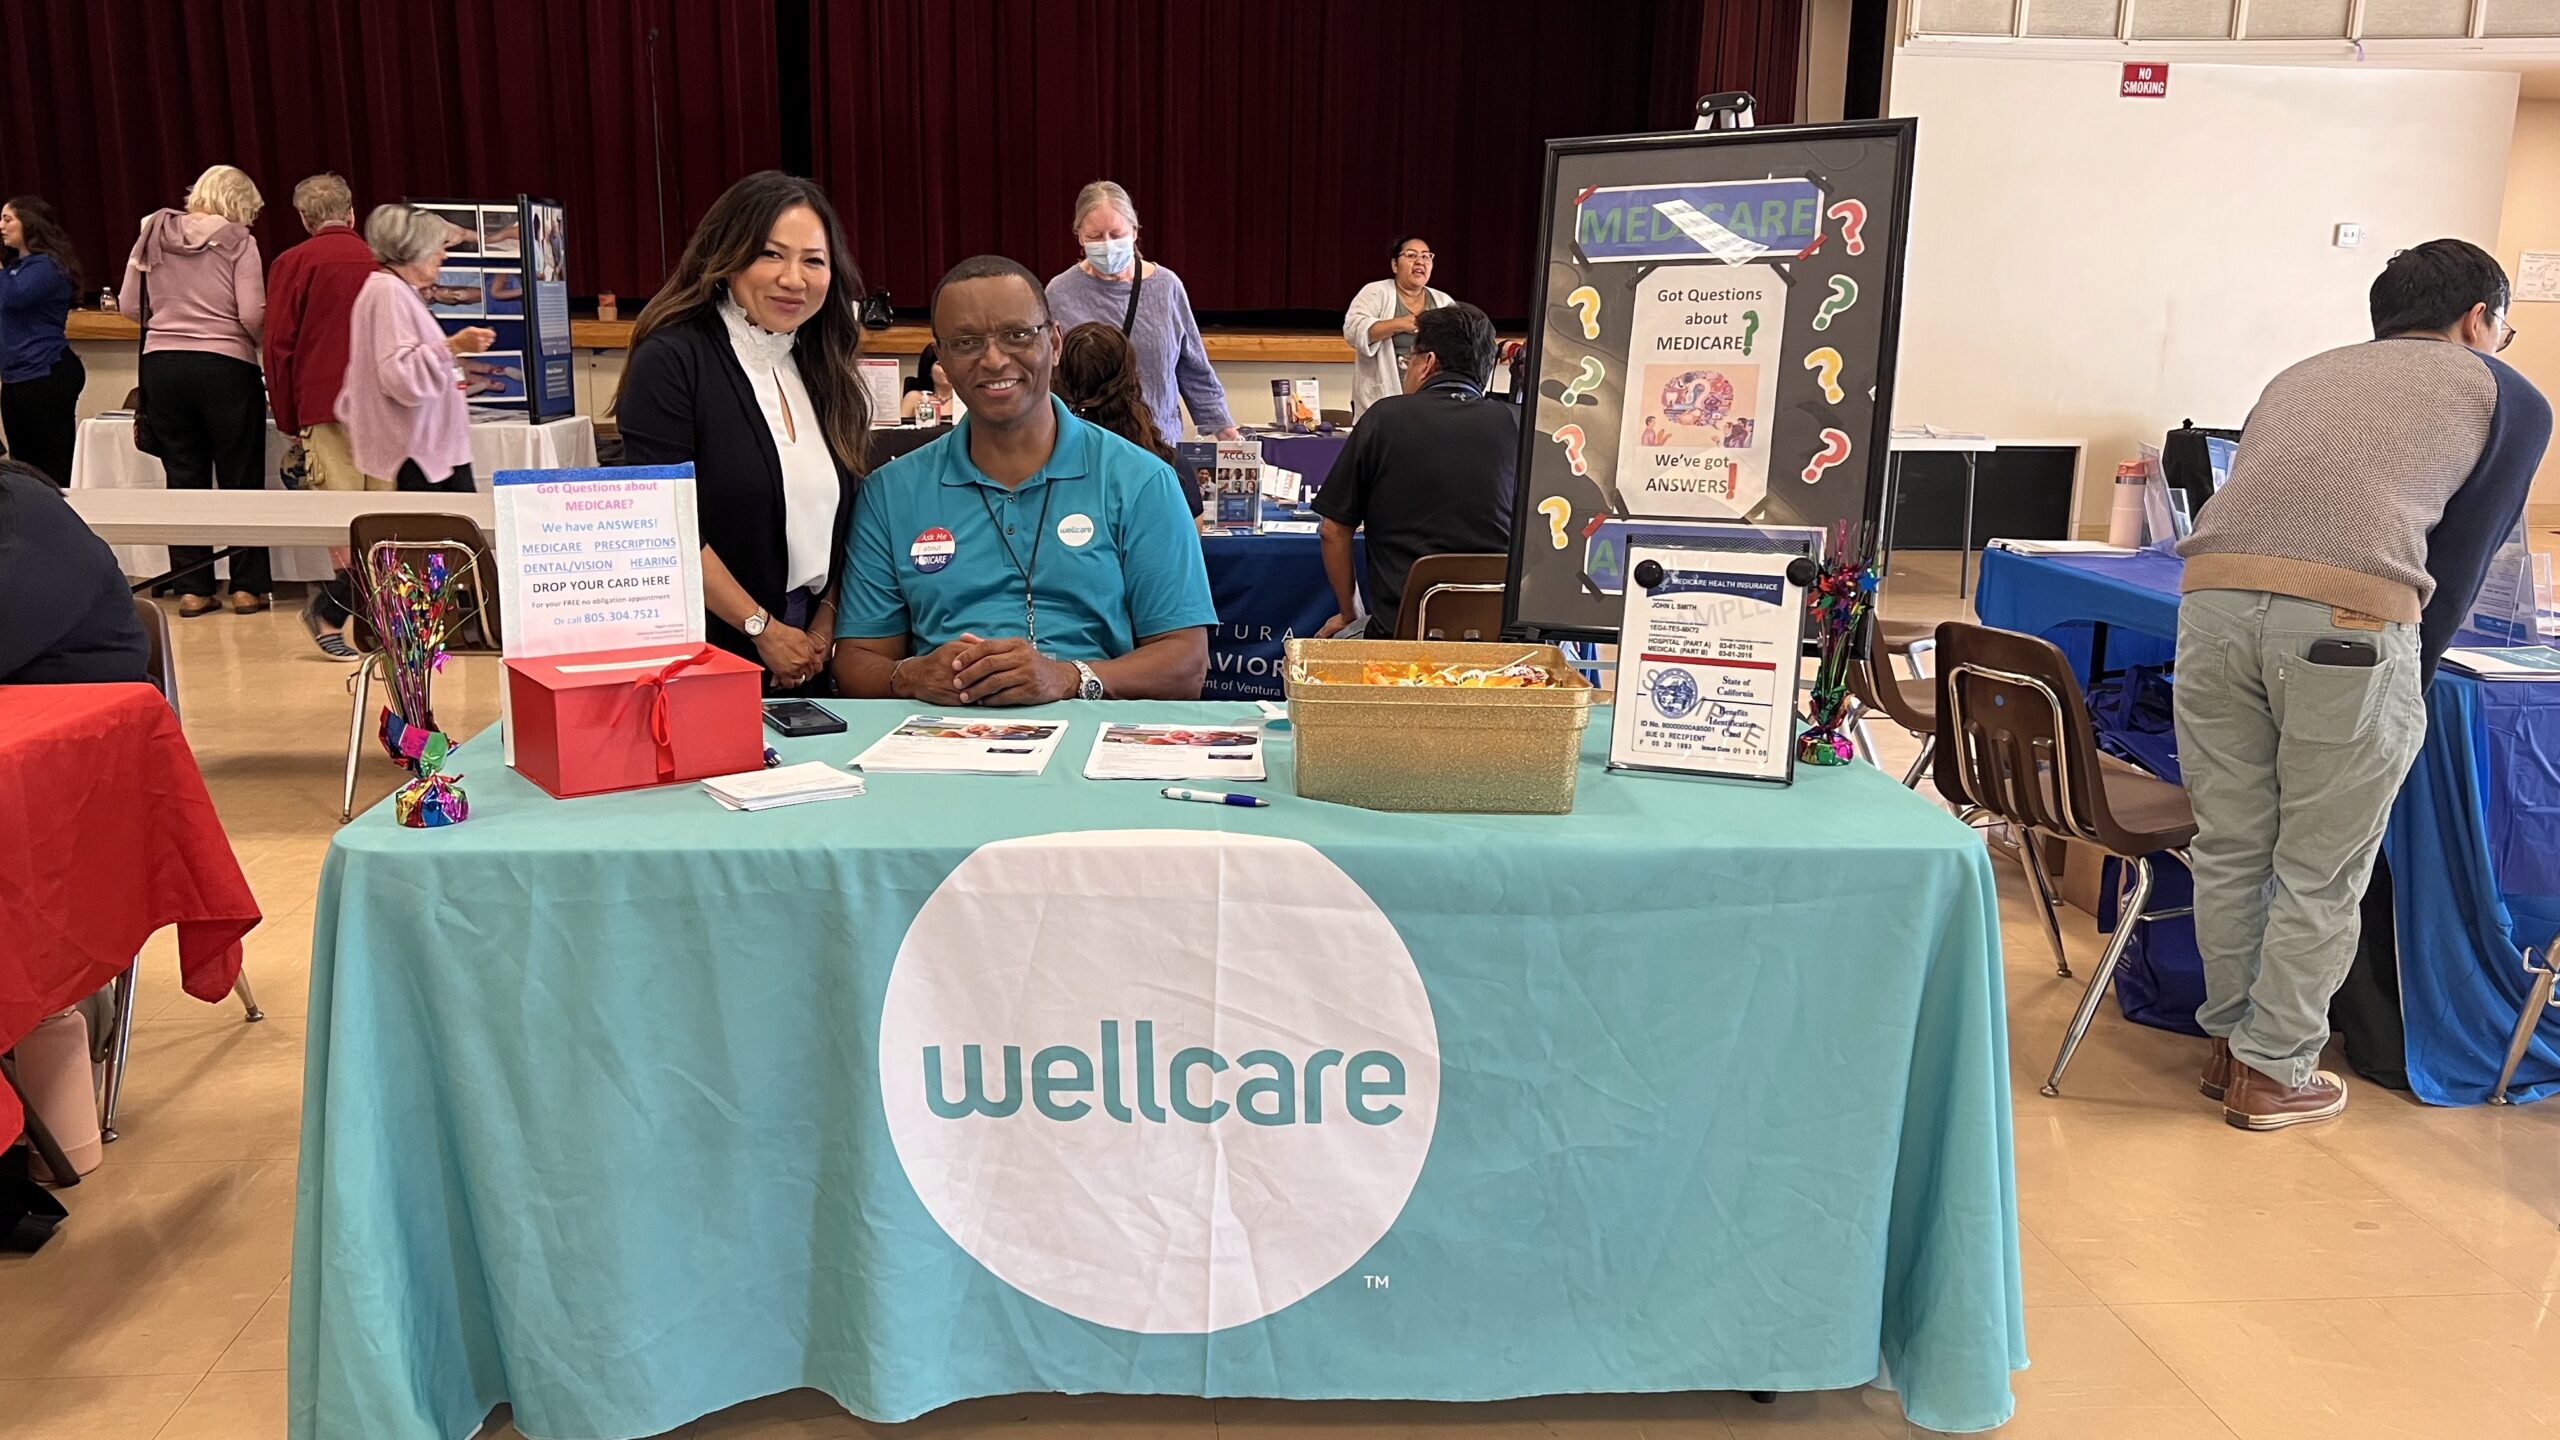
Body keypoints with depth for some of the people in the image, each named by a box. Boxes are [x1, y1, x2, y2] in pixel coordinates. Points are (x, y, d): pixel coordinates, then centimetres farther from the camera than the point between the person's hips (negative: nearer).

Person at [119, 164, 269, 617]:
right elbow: (253, 315, -13)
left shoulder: (154, 234, 9)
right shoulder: (238, 242, -4)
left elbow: (128, 304, 9)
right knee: (240, 478, 6)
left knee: (184, 477, 10)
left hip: (161, 364, 4)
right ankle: (247, 585, 8)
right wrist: (263, 344, 6)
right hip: (225, 365, -4)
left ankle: (191, 588, 12)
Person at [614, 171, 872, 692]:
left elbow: (845, 516, 10)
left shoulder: (827, 369, 8)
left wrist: (825, 624, -3)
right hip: (701, 656, -5)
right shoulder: (670, 361, -11)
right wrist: (764, 630, -14)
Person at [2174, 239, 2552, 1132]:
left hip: (2214, 595, 4)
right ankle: (2275, 1074, 21)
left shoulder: (2302, 374, 33)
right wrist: (2413, 671, 34)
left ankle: (2230, 1041, 29)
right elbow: (2462, 561, 20)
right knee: (2320, 874, 11)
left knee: (2228, 848, 17)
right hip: (2348, 617, -4)